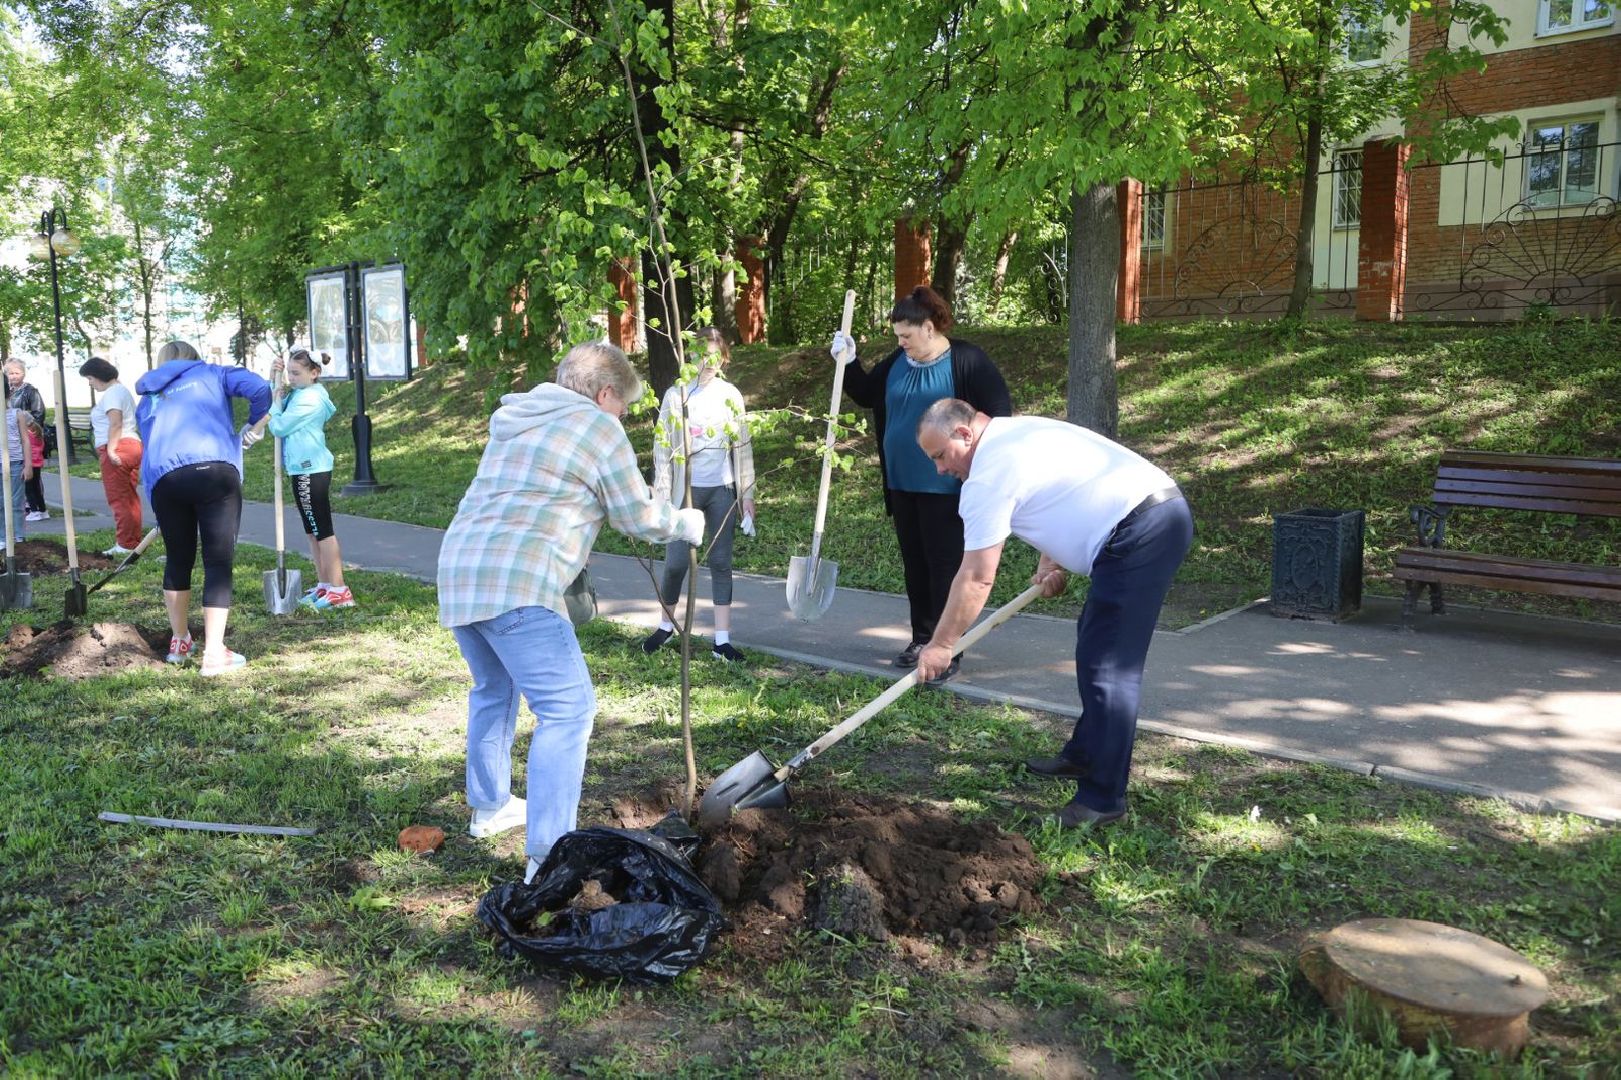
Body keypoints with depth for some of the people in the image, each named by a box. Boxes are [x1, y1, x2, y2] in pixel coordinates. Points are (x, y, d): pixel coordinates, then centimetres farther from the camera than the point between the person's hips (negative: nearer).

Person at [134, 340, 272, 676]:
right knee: (218, 563, 1)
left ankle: (179, 642, 34)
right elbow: (259, 388, 6)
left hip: (164, 480, 4)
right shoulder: (209, 373, 23)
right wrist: (256, 425, 22)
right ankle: (214, 654, -3)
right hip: (214, 471, -3)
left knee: (178, 561, 21)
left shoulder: (146, 402, 32)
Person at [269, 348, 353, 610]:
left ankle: (339, 590, -6)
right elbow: (268, 409, 16)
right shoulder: (298, 394, 14)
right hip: (305, 470, 10)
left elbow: (278, 426, -16)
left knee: (322, 530, -8)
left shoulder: (309, 399, -17)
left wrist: (277, 395, -5)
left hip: (311, 471, -10)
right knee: (313, 531, 15)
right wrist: (273, 380, 6)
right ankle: (324, 585, 22)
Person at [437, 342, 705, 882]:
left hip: (458, 572, 9)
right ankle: (547, 859, -10)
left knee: (493, 691, 27)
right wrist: (684, 524, 21)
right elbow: (639, 517, 2)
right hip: (515, 585, -9)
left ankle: (489, 807, 42)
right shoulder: (599, 427, -1)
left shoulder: (515, 418, 23)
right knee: (566, 708, -7)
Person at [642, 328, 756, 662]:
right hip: (686, 490, -2)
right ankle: (666, 625, 24)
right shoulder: (676, 395, 0)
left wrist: (747, 493, 5)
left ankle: (722, 640, 9)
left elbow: (743, 447, 8)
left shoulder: (731, 395, 5)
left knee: (721, 562, 4)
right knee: (675, 562, -1)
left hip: (722, 490, 2)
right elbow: (662, 448, 0)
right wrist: (661, 495, -5)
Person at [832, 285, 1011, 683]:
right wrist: (847, 363, 5)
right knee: (914, 564, 14)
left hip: (945, 487, -7)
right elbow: (867, 395, 21)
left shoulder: (966, 360, -11)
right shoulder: (897, 362, 7)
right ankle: (922, 638, 27)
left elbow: (999, 414, -10)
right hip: (902, 484, 7)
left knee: (944, 566, -2)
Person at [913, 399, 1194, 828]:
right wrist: (1052, 562, 16)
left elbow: (976, 579, -8)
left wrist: (940, 645, 1)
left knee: (1108, 667, -8)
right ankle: (1084, 756, 33)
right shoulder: (1019, 430, 19)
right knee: (1096, 644, 20)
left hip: (1137, 535, -11)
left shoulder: (987, 477, -10)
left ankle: (1102, 799, -4)